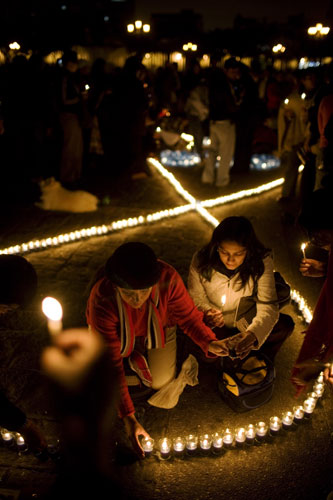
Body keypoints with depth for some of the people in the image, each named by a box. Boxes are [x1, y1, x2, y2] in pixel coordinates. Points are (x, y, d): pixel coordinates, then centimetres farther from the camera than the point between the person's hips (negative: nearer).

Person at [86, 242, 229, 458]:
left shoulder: (168, 278, -39)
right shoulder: (101, 303, -41)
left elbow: (188, 315, -20)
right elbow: (110, 365, -36)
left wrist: (207, 342, -39)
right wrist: (128, 417, -37)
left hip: (158, 328, 1)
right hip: (119, 333, -1)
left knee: (162, 381, -8)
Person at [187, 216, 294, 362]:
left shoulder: (262, 261, -22)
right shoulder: (201, 261, -20)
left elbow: (268, 305, -29)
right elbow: (195, 297, -4)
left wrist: (251, 335, -49)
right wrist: (207, 311, -29)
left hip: (247, 323, 0)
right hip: (217, 325, 0)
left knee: (285, 324, -24)